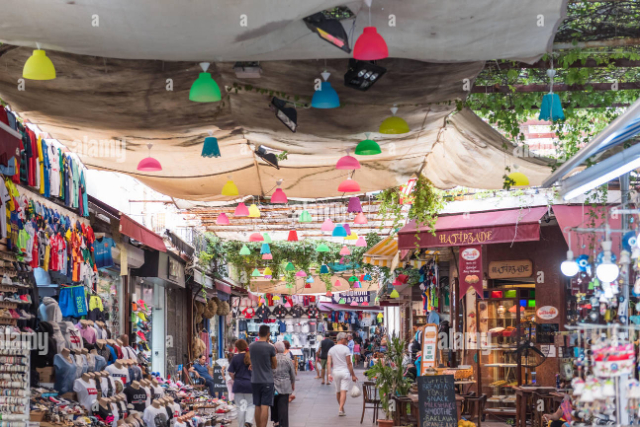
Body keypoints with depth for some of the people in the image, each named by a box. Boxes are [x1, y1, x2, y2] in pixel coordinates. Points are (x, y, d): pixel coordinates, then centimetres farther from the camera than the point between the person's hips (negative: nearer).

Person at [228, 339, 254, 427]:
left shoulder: (235, 358, -5)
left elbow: (231, 373, -4)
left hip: (238, 385, 0)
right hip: (250, 384, 0)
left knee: (241, 407, 7)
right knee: (251, 405, 11)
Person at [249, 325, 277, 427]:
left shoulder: (251, 346, 3)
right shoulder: (270, 347, -10)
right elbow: (275, 365, 1)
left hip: (255, 381, 5)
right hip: (267, 381, -5)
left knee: (257, 407, 14)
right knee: (265, 407, -7)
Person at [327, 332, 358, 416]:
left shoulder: (331, 349, 8)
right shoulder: (345, 349, -8)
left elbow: (329, 363, 0)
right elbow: (349, 363, -9)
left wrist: (329, 374, -2)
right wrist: (353, 375, -3)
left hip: (335, 372, 5)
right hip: (345, 372, -5)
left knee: (338, 392, 16)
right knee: (343, 391, -7)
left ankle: (341, 407, 30)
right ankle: (341, 409, -17)